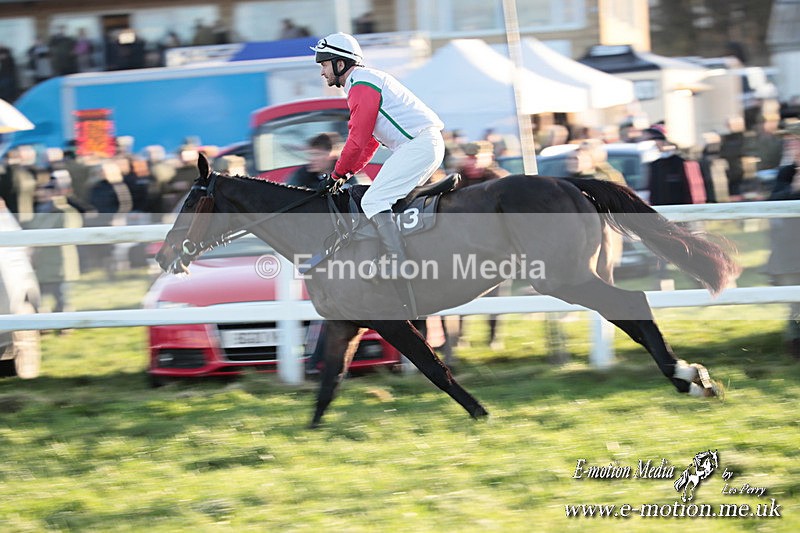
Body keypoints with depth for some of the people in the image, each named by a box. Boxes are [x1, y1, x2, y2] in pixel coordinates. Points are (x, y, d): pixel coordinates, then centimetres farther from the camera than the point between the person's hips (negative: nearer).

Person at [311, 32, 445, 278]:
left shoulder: (361, 86, -10)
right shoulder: (367, 80, 23)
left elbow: (358, 139, -13)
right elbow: (371, 141, 25)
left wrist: (339, 172, -1)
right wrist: (348, 171, 18)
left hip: (418, 145, -11)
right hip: (429, 144, 11)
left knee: (373, 202, -13)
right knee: (389, 200, 17)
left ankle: (399, 265, -20)